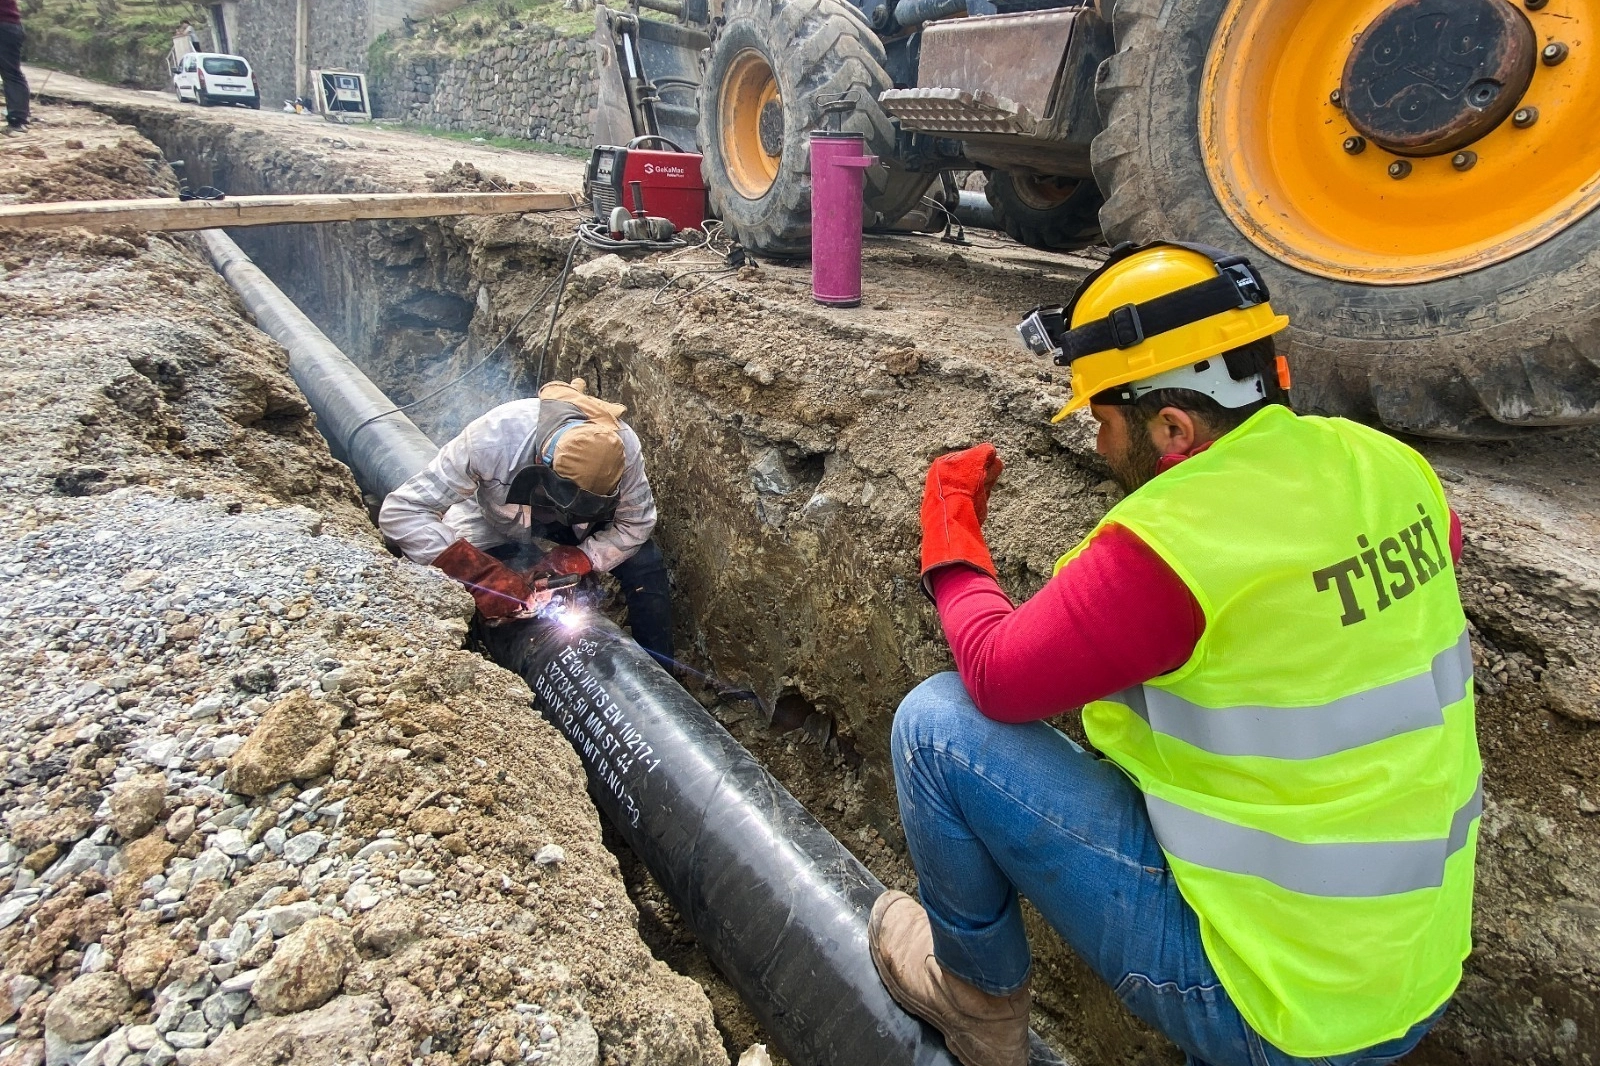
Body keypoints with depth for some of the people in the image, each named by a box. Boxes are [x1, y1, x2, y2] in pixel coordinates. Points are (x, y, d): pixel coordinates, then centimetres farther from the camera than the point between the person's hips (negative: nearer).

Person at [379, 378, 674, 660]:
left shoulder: (622, 447, -35)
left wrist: (571, 561, -35)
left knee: (645, 565, -18)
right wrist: (480, 574, -47)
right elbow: (400, 512, -37)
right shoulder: (491, 439, -41)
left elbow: (635, 523, -20)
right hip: (496, 523, -1)